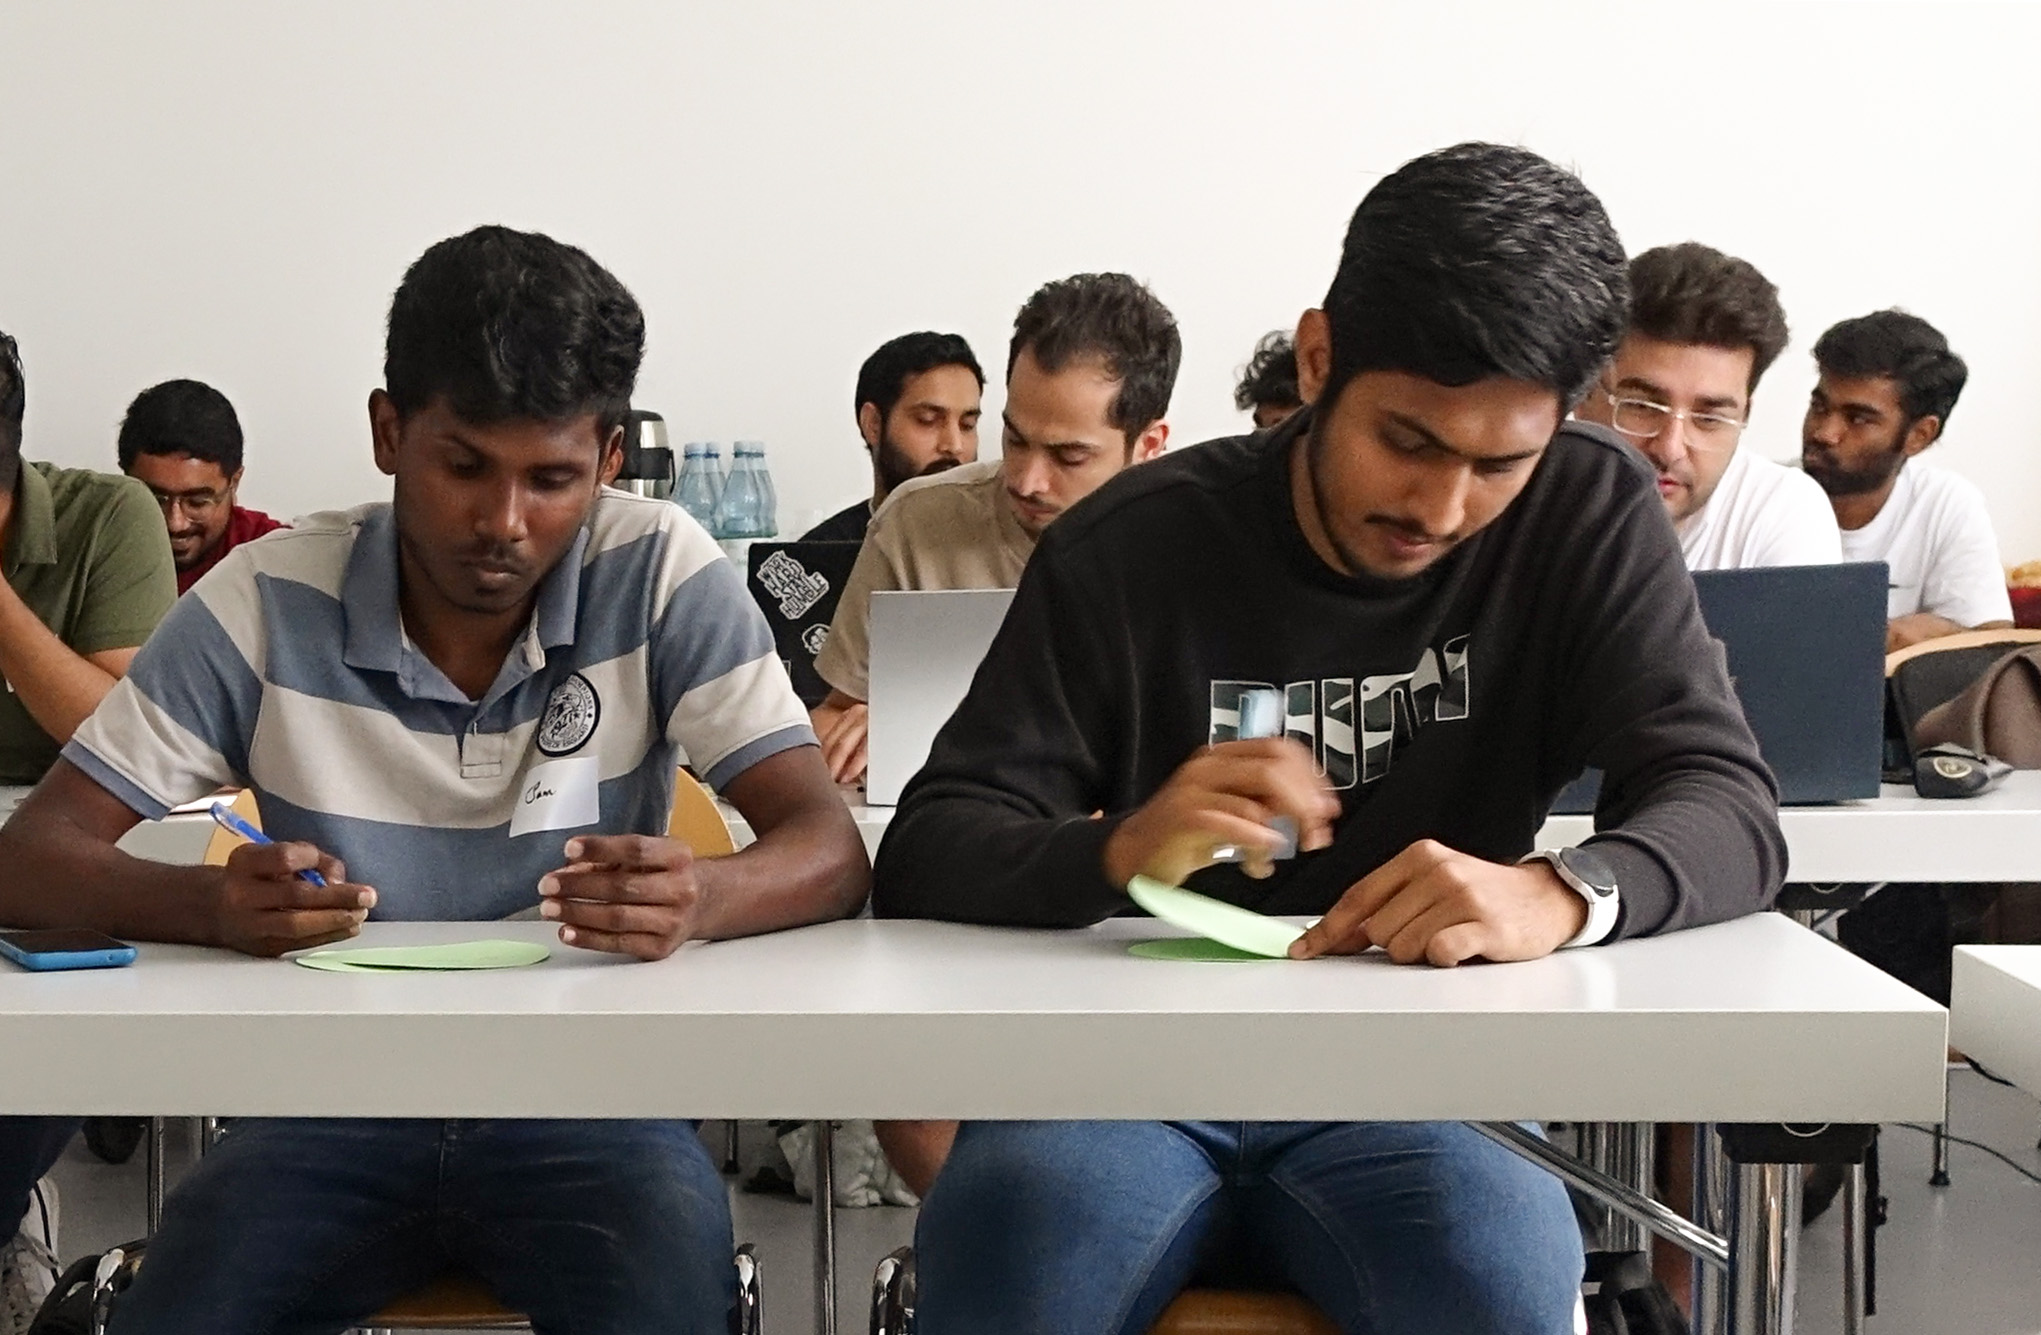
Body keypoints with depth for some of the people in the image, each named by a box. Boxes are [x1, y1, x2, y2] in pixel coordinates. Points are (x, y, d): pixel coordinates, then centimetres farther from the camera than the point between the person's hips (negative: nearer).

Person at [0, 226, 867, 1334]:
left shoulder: (661, 577, -5)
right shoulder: (267, 601, -4)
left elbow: (829, 850, -10)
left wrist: (701, 899, -35)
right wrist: (216, 904, -29)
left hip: (585, 1101, -1)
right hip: (330, 1107, 1)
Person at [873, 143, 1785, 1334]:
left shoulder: (1589, 519, -2)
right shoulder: (1136, 547, -5)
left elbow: (1730, 810, -10)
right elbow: (927, 853, -7)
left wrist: (1567, 893, -34)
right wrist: (1120, 851, -30)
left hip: (1419, 1089, 1)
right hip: (1136, 1066, -1)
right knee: (1012, 1235, -34)